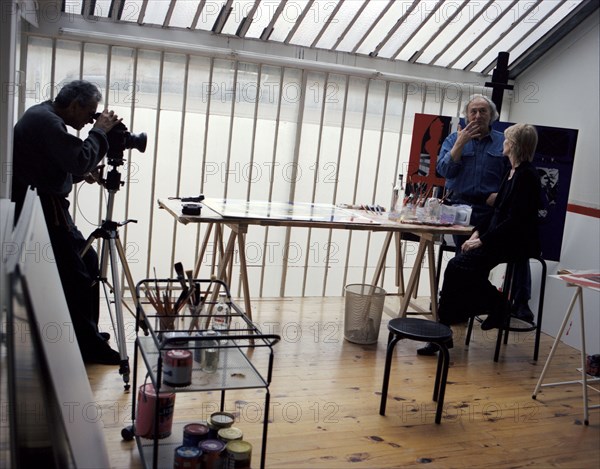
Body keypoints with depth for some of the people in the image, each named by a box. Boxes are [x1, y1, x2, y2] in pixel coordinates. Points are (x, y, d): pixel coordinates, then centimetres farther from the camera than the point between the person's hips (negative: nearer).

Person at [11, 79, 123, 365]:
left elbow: (69, 167, 19)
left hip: (46, 207, 11)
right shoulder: (45, 120, -17)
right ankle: (88, 347, 2)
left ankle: (87, 336, 24)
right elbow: (80, 162, -25)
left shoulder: (45, 117, 16)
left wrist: (87, 174, 3)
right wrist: (100, 131, -14)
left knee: (87, 261, 15)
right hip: (41, 209, -11)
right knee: (76, 275, -8)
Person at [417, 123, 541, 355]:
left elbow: (515, 221, -20)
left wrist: (483, 240, -19)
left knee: (458, 267, -21)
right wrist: (478, 232, 5)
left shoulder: (527, 175, -14)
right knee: (457, 266, -8)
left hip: (516, 243, -9)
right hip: (500, 239, 9)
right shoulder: (512, 173, 15)